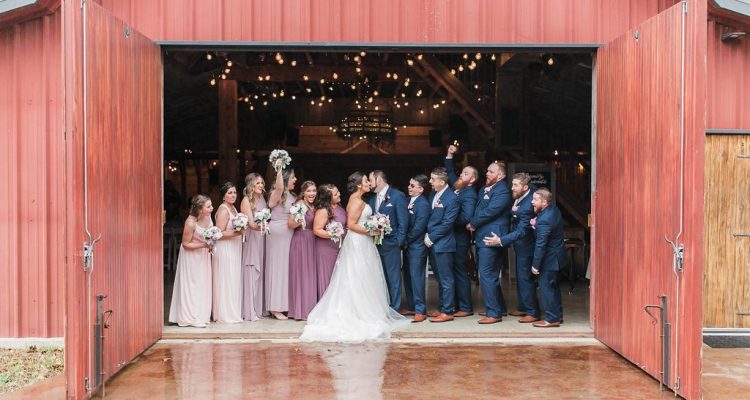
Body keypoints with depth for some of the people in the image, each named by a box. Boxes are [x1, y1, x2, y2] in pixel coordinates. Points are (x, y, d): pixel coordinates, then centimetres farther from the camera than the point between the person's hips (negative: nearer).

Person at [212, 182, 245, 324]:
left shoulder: (233, 208, 12)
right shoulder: (223, 210, -15)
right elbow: (219, 233, -21)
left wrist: (241, 231, 10)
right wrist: (237, 233, -24)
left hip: (234, 250, 9)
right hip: (225, 250, -9)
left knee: (234, 281, 14)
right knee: (226, 281, -2)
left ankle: (233, 311, 24)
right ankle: (226, 315, 6)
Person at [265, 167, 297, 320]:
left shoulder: (291, 196, 11)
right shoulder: (277, 194, -13)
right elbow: (279, 187, -37)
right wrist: (279, 170, -29)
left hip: (288, 235, 8)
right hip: (277, 234, -8)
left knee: (286, 267, 10)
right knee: (277, 266, -4)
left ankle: (283, 305, 18)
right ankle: (275, 307, 2)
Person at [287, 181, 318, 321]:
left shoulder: (313, 206, 14)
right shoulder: (299, 204, -10)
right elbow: (291, 224, -14)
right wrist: (299, 221, -32)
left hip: (311, 242, 8)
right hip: (300, 241, -8)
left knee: (310, 275, 11)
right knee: (301, 274, -5)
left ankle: (309, 309, 19)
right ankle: (301, 311, 0)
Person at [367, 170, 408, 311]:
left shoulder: (398, 196, -5)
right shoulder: (373, 199, 15)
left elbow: (403, 221, -9)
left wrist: (399, 241, -13)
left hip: (390, 244, -6)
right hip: (375, 244, 6)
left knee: (393, 278, -1)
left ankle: (395, 309, 6)